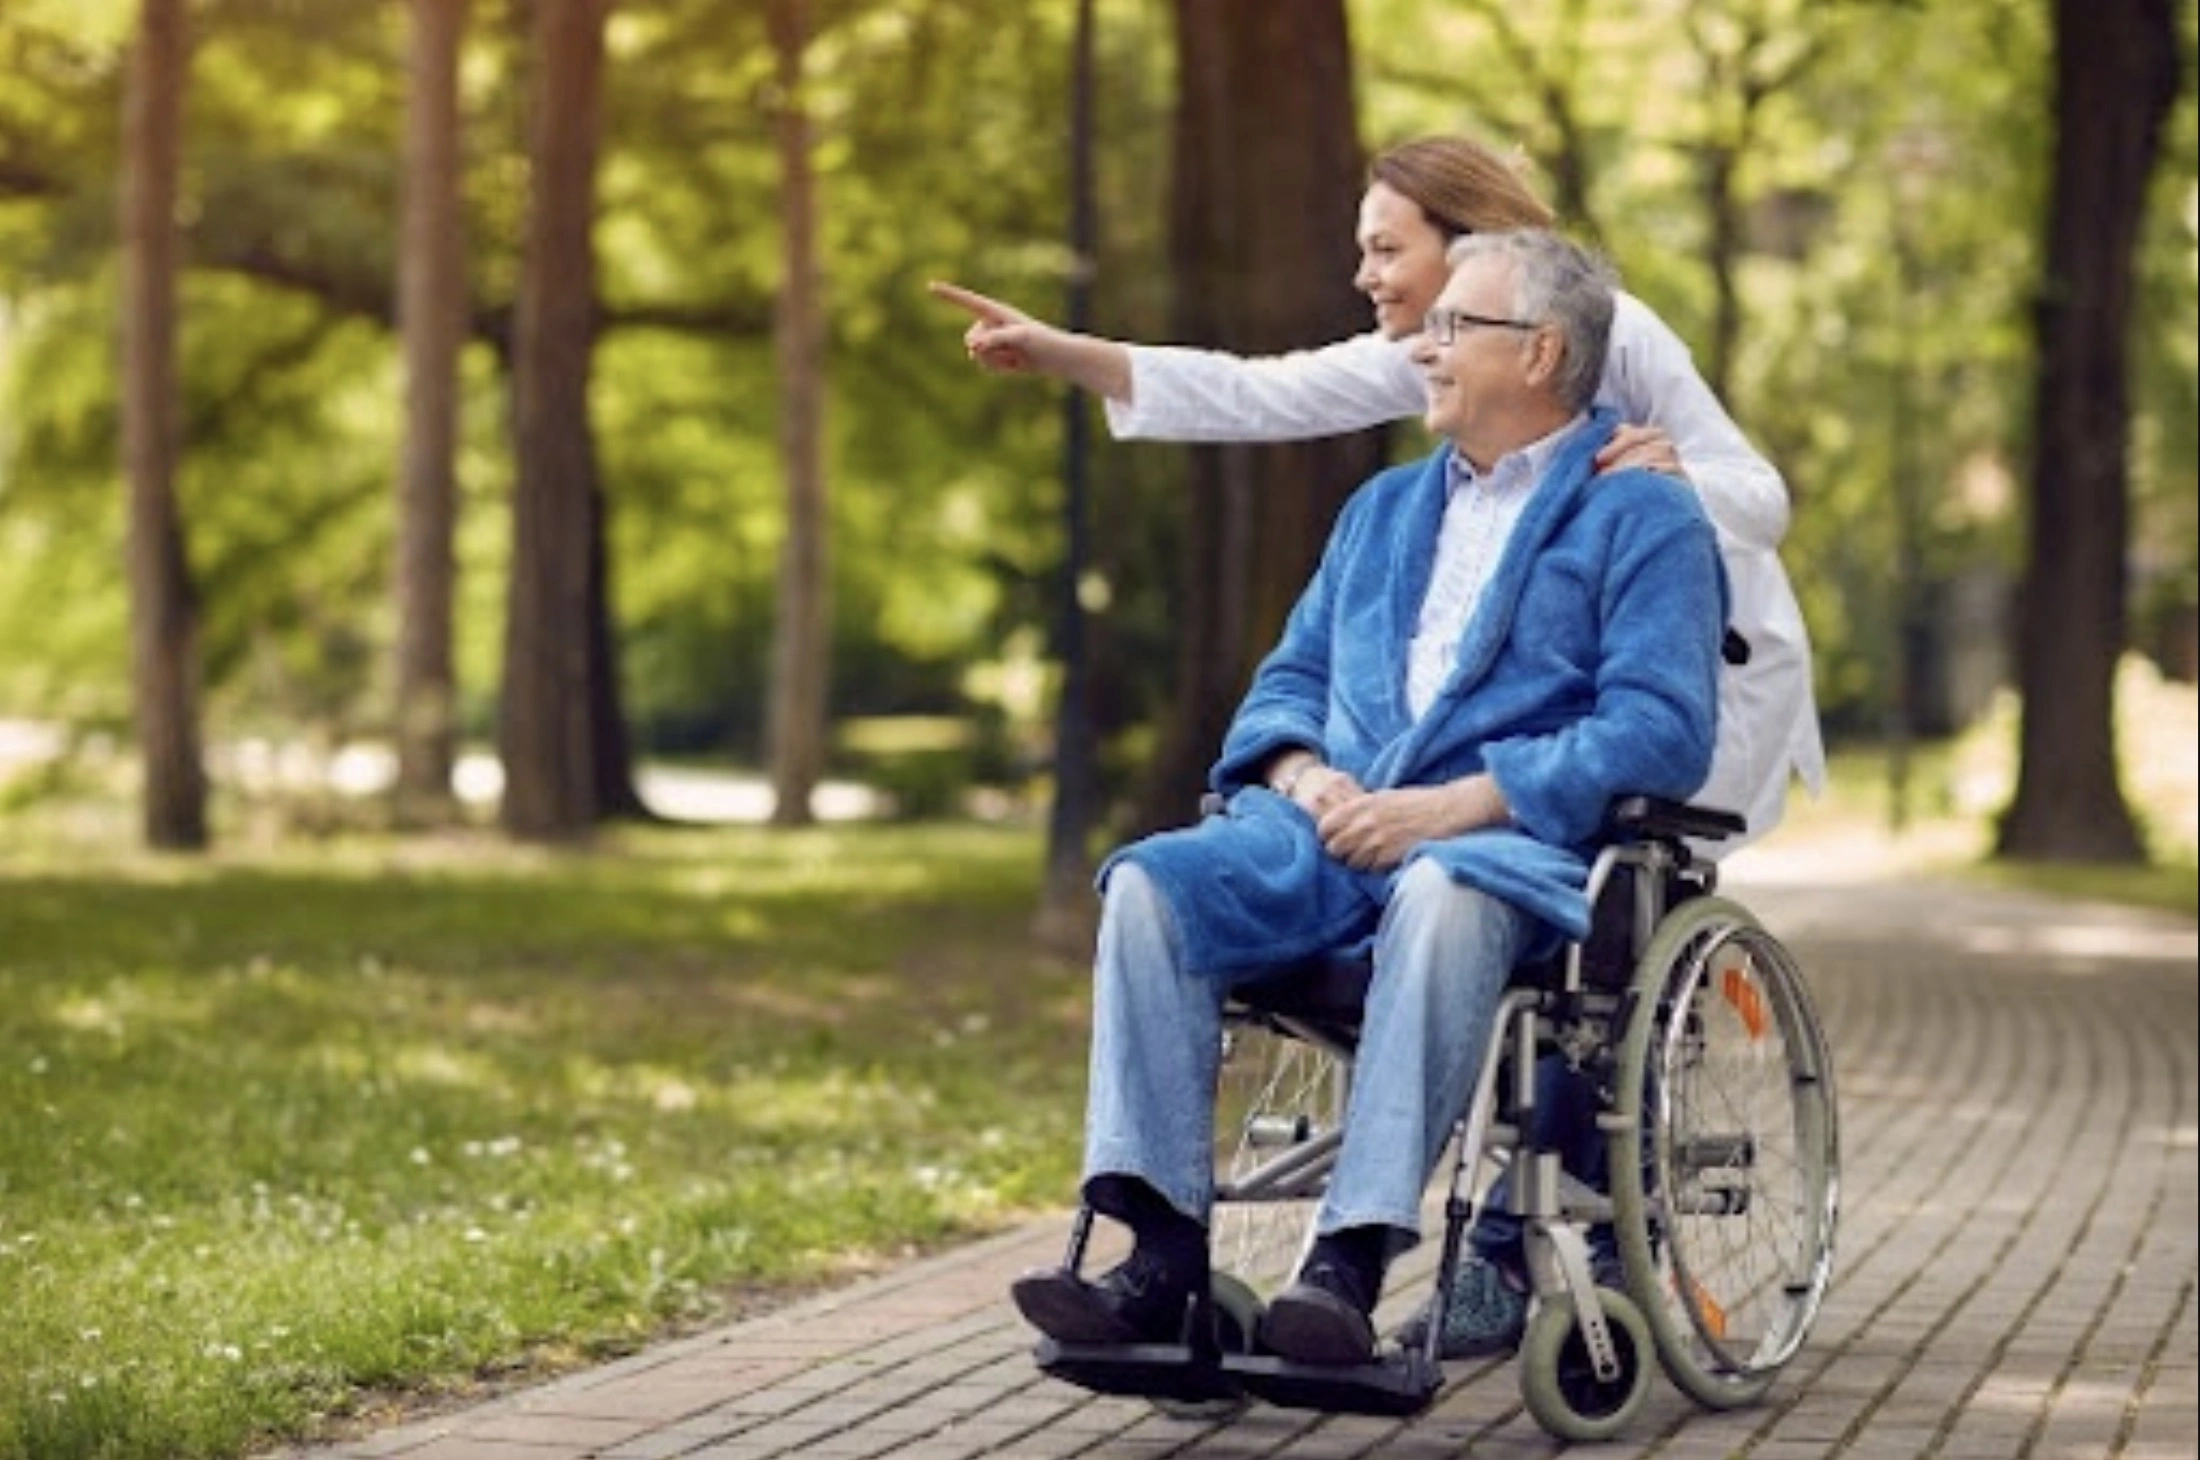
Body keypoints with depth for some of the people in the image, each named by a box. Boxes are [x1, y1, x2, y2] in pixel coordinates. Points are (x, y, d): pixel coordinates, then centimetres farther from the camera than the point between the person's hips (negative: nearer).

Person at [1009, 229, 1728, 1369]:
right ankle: (1163, 1252, -28)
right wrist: (1307, 778, -1)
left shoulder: (1641, 518, 4)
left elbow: (1661, 732, -9)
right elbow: (1288, 683, 24)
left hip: (1516, 843, -6)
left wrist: (1452, 806, -18)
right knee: (1150, 884, -23)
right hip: (1334, 829, 6)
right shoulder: (1384, 508, 27)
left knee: (1442, 895, -40)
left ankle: (1353, 1257, -42)